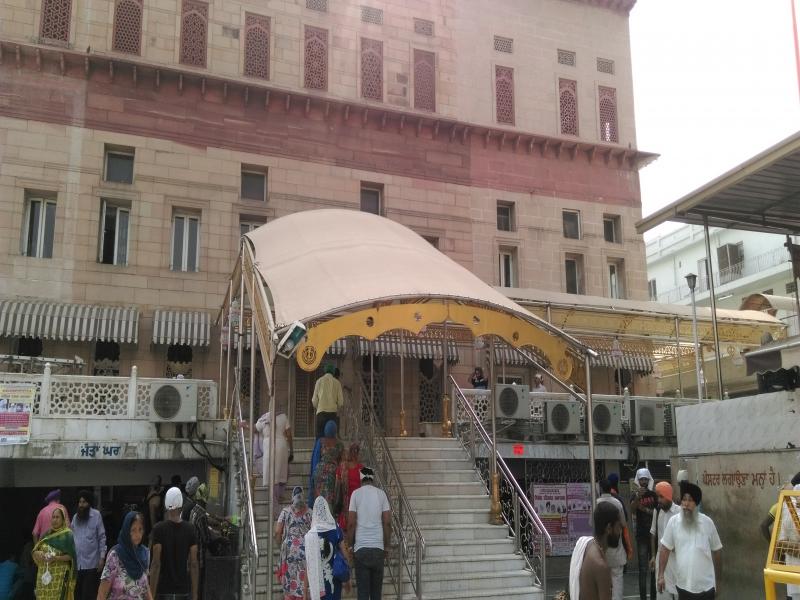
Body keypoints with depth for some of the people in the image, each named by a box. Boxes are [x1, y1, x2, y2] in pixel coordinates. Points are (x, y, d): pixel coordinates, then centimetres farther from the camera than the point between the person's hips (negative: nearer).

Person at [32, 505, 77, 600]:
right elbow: (34, 551, 13)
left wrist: (56, 558, -21)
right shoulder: (46, 534, 13)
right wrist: (38, 553, -9)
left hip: (60, 575, -5)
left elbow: (71, 556, -8)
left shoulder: (67, 535, -4)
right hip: (44, 574, 6)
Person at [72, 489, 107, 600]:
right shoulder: (75, 517, 10)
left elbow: (102, 537, -2)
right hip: (77, 563, 4)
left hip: (91, 563, -4)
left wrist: (102, 558, -8)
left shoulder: (96, 515, -2)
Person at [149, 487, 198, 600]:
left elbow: (156, 564, -11)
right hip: (184, 590, 3)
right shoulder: (190, 529, 0)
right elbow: (193, 564, 0)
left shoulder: (159, 529, -8)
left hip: (163, 590, -3)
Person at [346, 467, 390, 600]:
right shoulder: (381, 494, 5)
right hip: (378, 547, 2)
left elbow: (351, 523, -4)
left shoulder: (356, 494, 0)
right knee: (376, 589, 9)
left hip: (361, 548, -1)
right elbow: (387, 522, 2)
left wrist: (350, 546, 6)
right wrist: (387, 546, 10)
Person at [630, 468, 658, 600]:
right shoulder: (635, 494, 0)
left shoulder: (654, 494, 5)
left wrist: (646, 509, -11)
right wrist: (637, 497, -32)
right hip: (641, 535, -2)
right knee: (643, 568, -3)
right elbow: (632, 511, -18)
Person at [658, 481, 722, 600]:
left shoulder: (707, 522, -3)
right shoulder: (673, 521, -4)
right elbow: (665, 548, 1)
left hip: (706, 586, 0)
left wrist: (718, 580, 10)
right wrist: (661, 575, -5)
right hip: (683, 585, 0)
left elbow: (717, 551, 6)